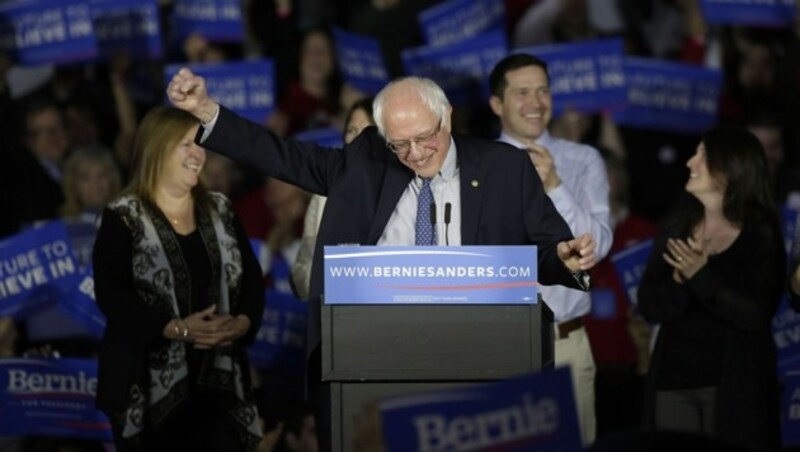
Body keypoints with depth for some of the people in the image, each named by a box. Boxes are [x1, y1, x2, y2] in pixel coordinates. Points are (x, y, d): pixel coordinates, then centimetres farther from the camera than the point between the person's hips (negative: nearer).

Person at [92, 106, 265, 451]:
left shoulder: (219, 211, 14)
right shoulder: (123, 218, -2)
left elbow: (251, 278, 13)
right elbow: (112, 295, -11)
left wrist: (242, 323, -9)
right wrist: (179, 329, -21)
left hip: (218, 378, 4)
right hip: (151, 385, -4)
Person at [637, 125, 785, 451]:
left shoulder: (761, 234, -5)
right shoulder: (677, 226, 7)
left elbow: (756, 314, -15)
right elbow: (649, 306, 2)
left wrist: (701, 277, -21)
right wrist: (678, 283, -18)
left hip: (733, 385, -4)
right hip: (673, 379, 4)